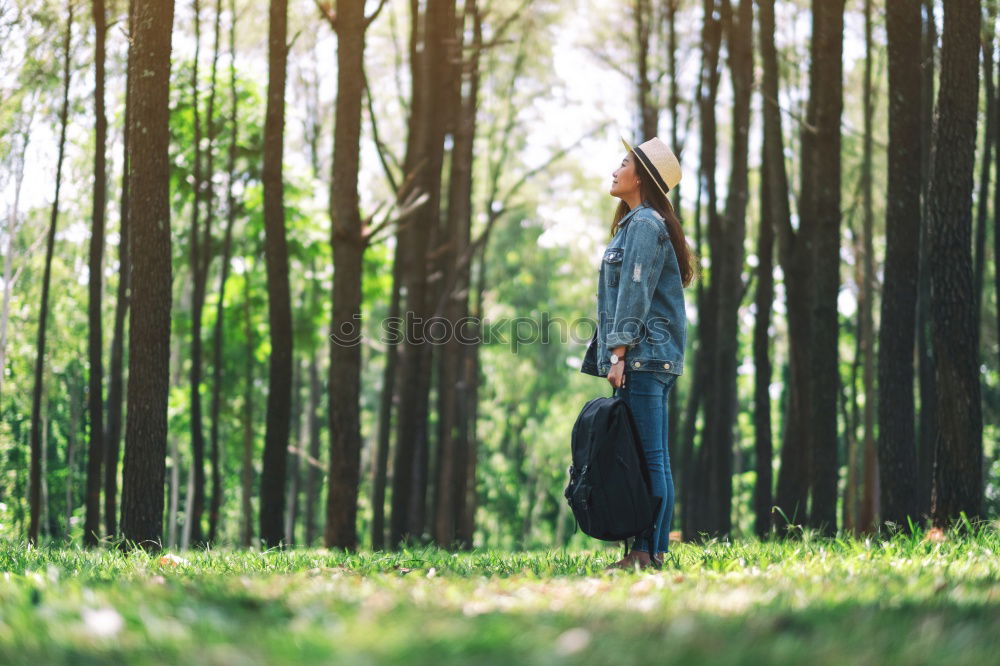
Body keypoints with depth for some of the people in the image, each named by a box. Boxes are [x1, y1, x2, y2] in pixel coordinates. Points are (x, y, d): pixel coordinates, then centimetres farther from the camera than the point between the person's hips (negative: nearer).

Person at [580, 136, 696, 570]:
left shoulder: (645, 224, -7)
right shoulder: (635, 224, 23)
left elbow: (634, 293, -15)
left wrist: (618, 352, -19)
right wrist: (615, 354, 19)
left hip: (644, 355, -10)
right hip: (648, 358, 10)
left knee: (649, 457, -11)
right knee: (650, 457, 8)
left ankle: (648, 550, -13)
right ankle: (650, 549, 8)